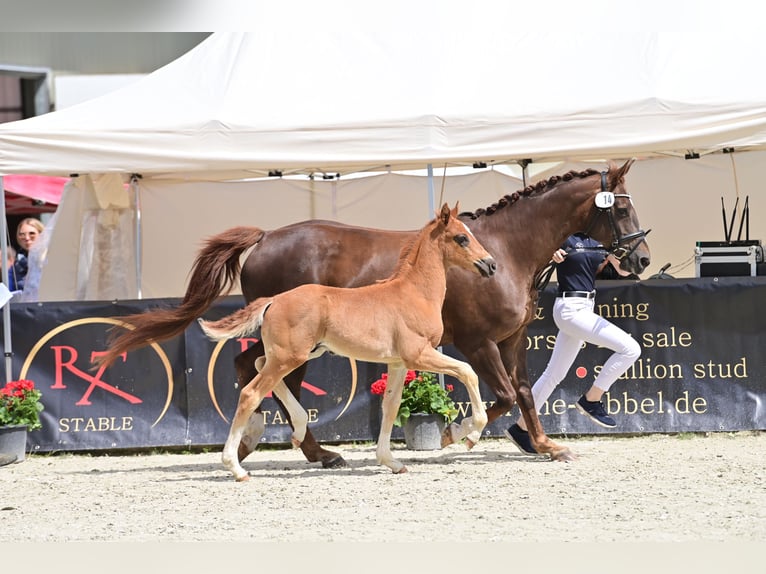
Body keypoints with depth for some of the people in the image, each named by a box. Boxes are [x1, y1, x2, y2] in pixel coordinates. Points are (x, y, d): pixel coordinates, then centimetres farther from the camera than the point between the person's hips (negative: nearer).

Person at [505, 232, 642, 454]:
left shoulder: (598, 241, 10)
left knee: (554, 373, 15)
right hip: (570, 309, -8)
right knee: (630, 349, -15)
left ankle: (521, 427, 24)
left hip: (583, 309, 8)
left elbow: (624, 270, 11)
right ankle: (591, 400, -3)